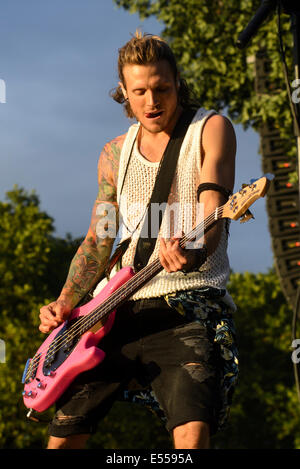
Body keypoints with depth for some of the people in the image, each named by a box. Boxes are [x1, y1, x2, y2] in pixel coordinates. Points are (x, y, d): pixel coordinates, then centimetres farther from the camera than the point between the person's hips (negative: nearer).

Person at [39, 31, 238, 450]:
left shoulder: (210, 129, -1)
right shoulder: (116, 153, 15)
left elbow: (213, 216, -14)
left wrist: (193, 254, -37)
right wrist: (65, 303, 3)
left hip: (188, 303, -5)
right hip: (119, 307, 5)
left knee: (192, 434, -28)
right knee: (64, 435, 5)